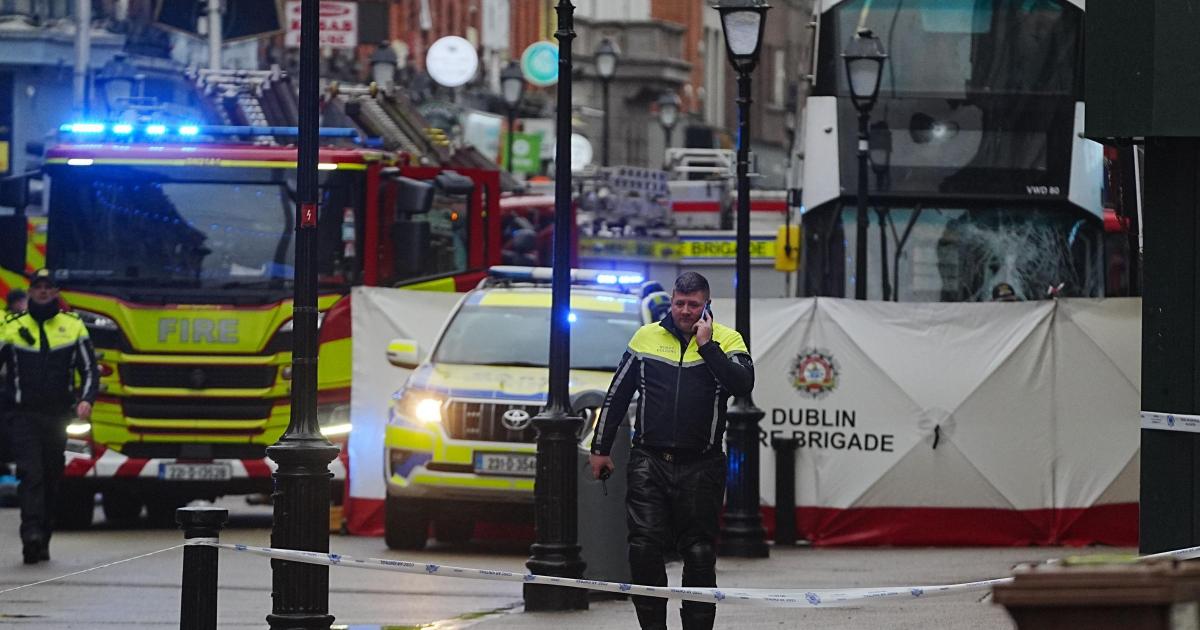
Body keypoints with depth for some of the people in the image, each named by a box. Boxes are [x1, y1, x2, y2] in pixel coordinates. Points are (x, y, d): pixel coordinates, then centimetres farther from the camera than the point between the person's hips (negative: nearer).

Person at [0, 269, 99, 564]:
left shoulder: (73, 326, 8)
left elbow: (90, 370, 7)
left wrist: (86, 400, -11)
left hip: (58, 416, 2)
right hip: (24, 415, -2)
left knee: (51, 479, 7)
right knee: (30, 473, -18)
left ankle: (42, 541, 16)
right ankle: (32, 534, -29)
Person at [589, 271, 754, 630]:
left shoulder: (726, 341, 4)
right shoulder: (647, 337, 10)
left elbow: (743, 385, -15)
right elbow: (617, 395, 16)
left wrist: (707, 345, -15)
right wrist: (600, 448, 15)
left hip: (701, 466, -1)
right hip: (649, 462, 1)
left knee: (699, 554, 1)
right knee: (644, 548, -8)